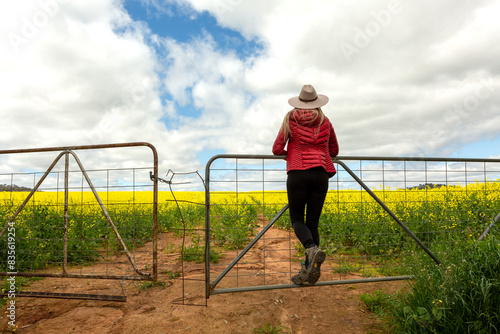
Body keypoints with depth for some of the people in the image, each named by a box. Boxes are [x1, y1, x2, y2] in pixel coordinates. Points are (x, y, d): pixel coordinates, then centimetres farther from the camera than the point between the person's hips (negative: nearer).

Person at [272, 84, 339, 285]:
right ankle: (309, 270, 9)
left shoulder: (290, 120, 6)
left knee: (297, 218, 10)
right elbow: (334, 151, 23)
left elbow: (277, 150, 2)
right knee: (313, 221, 8)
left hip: (297, 174, -3)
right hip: (321, 175, 3)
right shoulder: (325, 122, 14)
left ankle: (312, 249, -18)